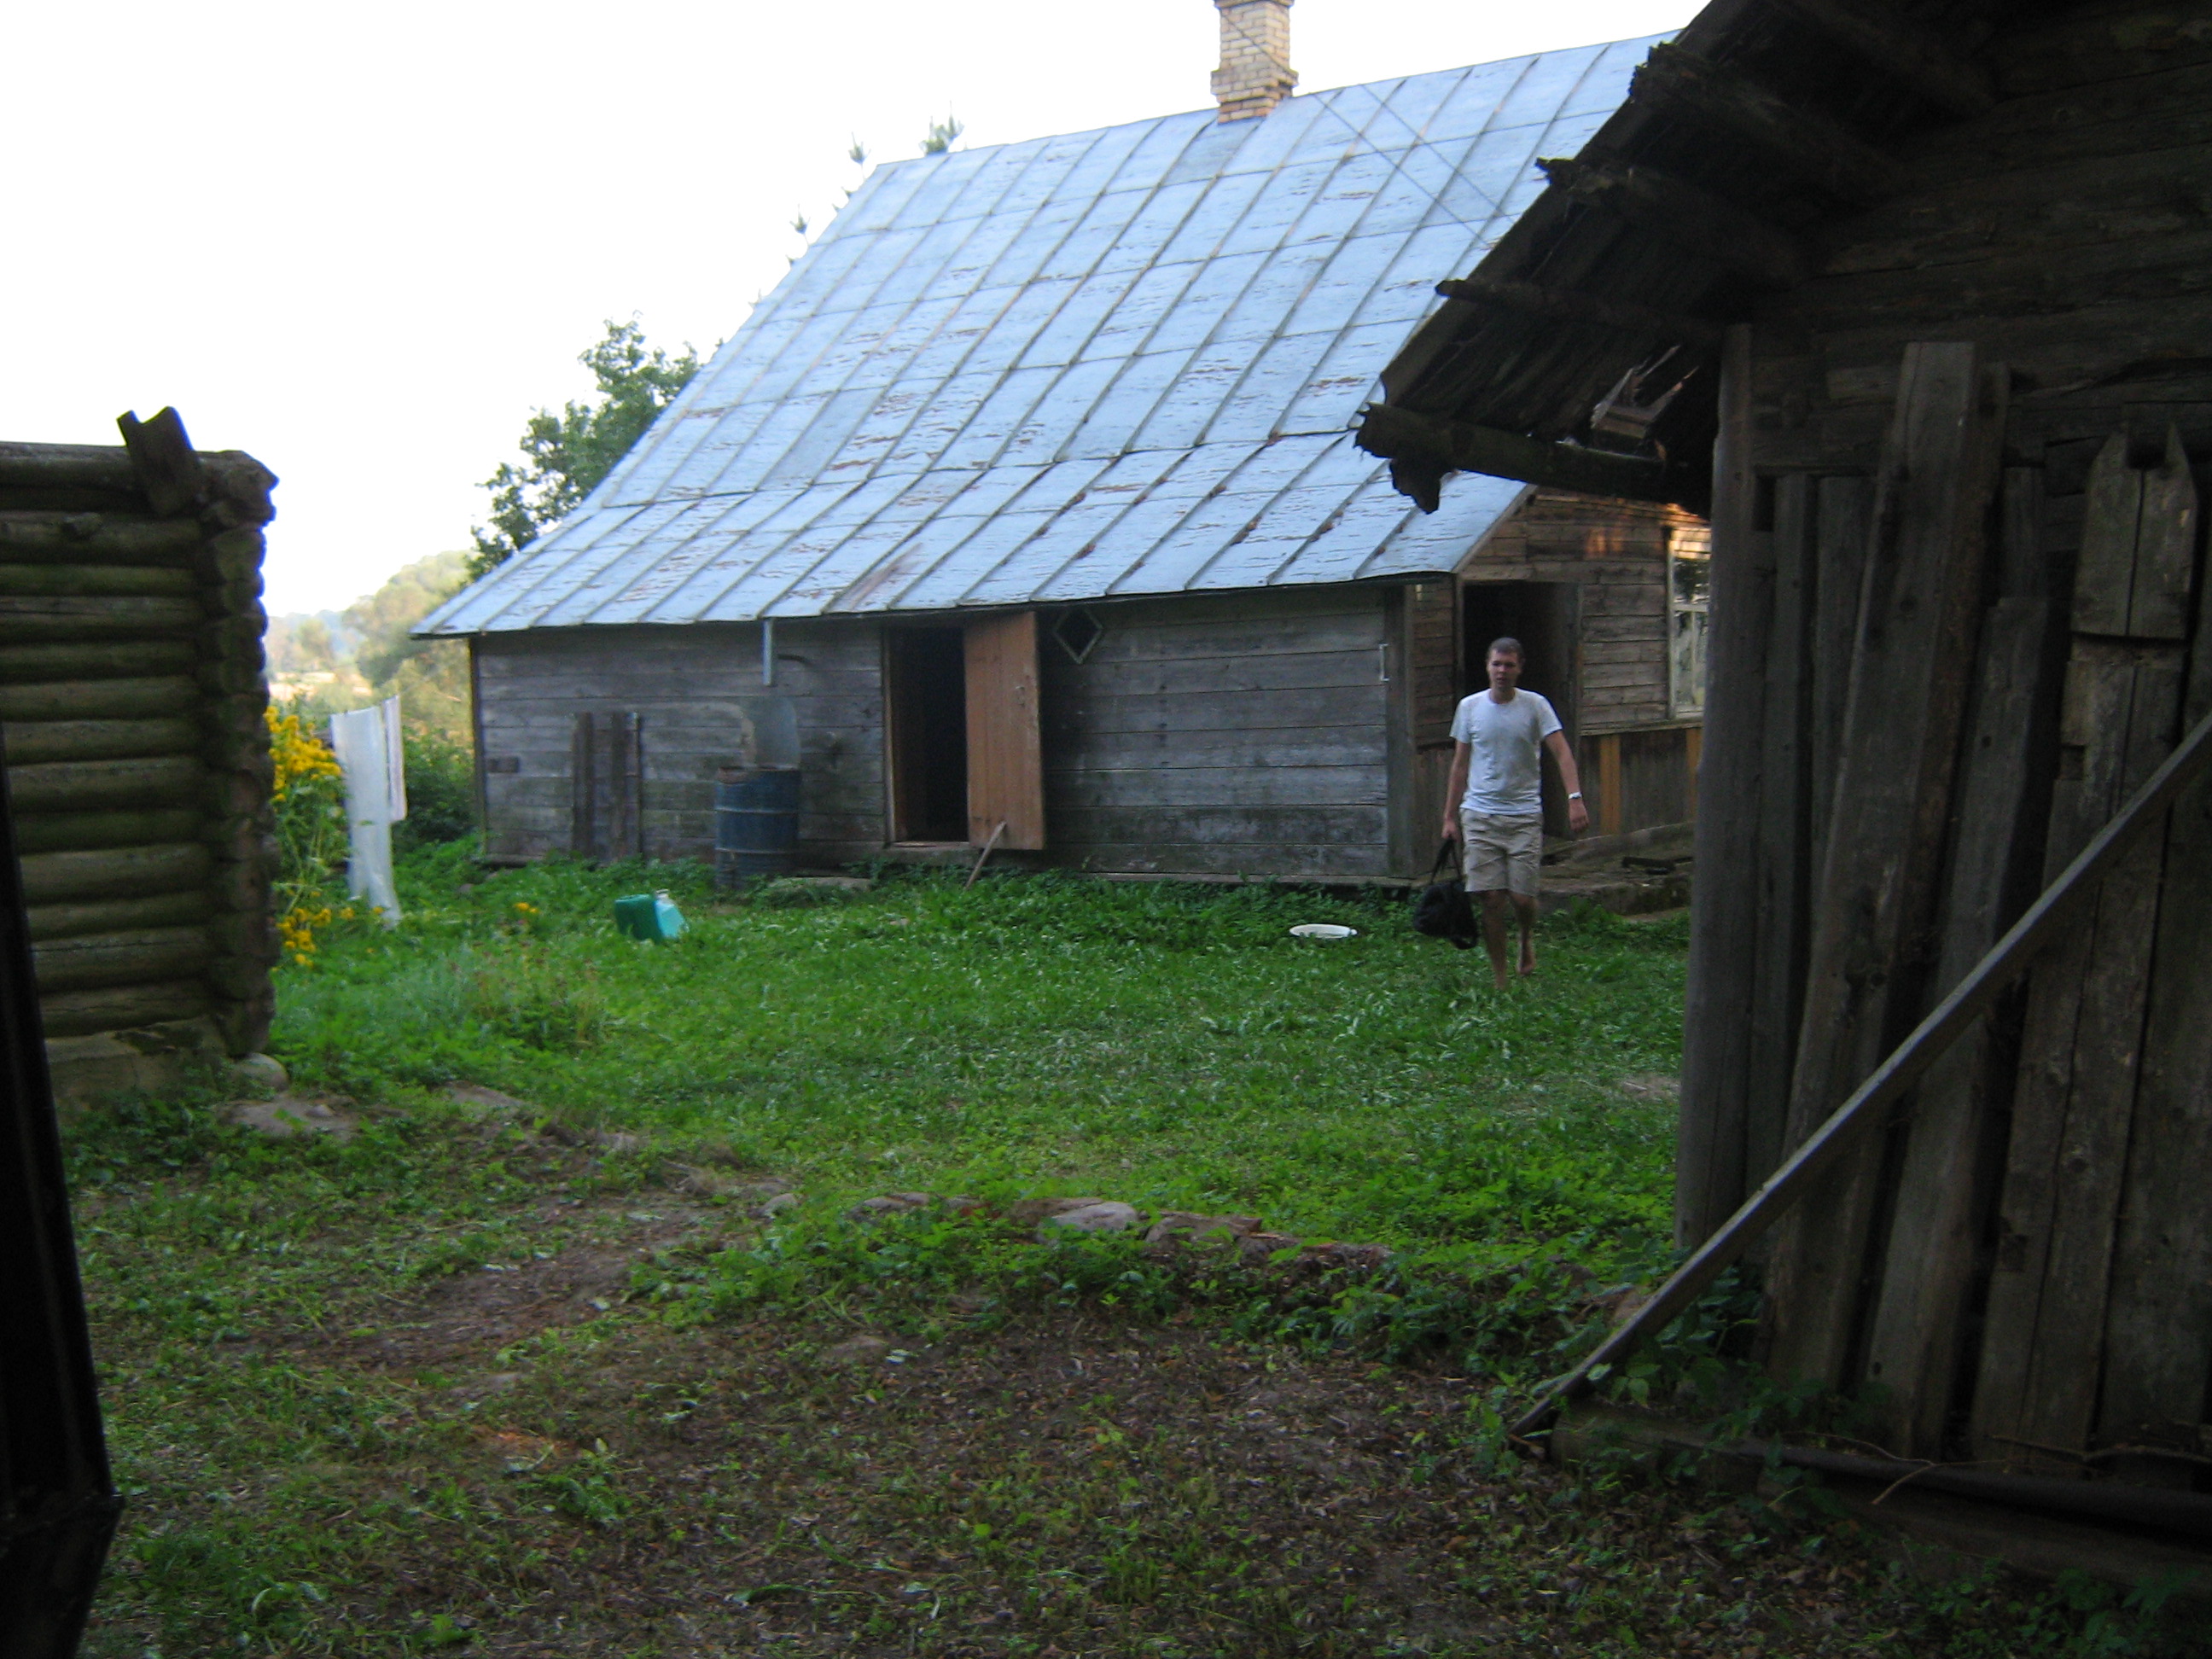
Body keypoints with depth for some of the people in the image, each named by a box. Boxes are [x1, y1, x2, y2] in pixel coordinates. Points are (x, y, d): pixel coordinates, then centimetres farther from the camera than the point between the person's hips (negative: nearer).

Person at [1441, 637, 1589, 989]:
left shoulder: (1535, 706, 0)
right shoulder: (1470, 707, 6)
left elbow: (1562, 752, -7)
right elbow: (1460, 765, 12)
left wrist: (1575, 797, -22)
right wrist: (1450, 817, 10)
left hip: (1524, 815, -1)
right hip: (1479, 815, 1)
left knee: (1522, 898, -5)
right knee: (1492, 900, -2)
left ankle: (1528, 939, 31)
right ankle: (1499, 980, 9)